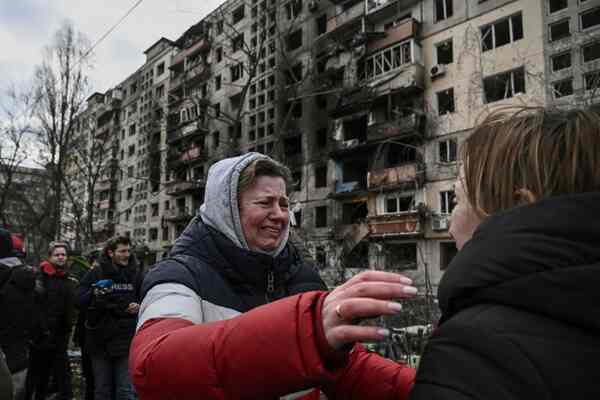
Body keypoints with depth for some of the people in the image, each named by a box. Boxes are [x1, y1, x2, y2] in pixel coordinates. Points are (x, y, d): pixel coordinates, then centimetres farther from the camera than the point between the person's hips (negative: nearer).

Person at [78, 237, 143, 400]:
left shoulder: (136, 273, 5)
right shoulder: (95, 273, 0)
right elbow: (80, 302, -1)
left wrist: (138, 306, -7)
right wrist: (94, 294, -19)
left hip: (127, 340, 0)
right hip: (99, 340, 0)